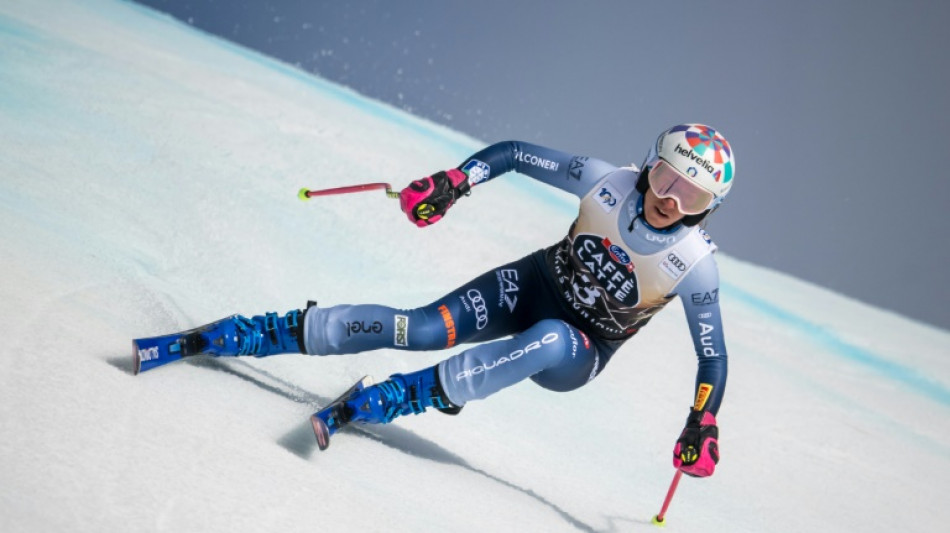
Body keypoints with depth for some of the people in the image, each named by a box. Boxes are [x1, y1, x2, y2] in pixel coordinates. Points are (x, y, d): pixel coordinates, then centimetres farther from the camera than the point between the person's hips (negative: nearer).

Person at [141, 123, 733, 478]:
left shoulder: (695, 265, -23)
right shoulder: (609, 183, -18)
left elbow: (714, 357, -10)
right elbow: (513, 154, -8)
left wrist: (701, 428, -20)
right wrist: (452, 182, -20)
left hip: (578, 355, -2)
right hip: (534, 286, 2)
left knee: (548, 341, -40)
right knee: (418, 330, -18)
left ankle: (378, 403, -36)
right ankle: (228, 336, -14)